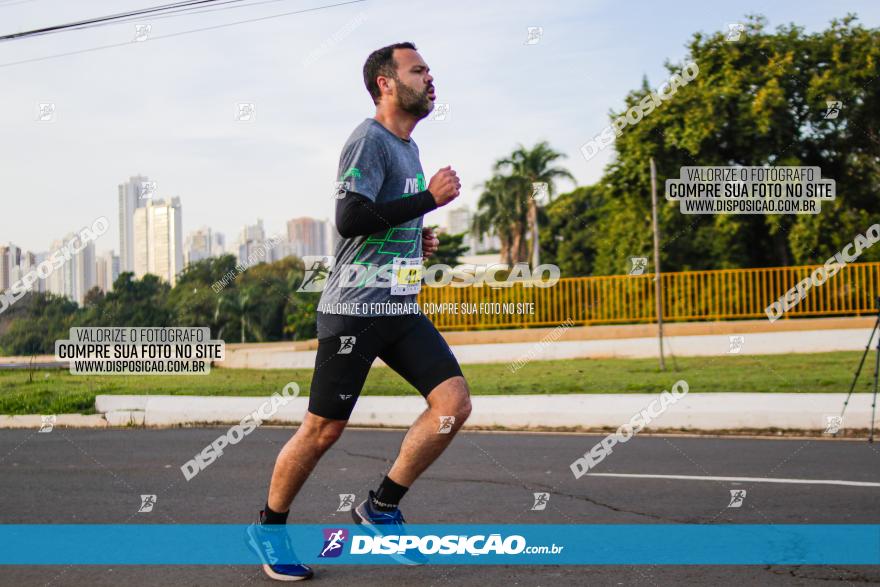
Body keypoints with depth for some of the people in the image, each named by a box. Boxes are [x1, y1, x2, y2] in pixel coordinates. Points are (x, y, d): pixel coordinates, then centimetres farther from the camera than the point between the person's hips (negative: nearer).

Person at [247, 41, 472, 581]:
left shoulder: (407, 147, 18)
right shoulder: (369, 140, -10)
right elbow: (349, 219, -24)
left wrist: (419, 241, 12)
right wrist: (429, 199, -19)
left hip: (401, 309, 8)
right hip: (355, 308, -8)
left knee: (454, 403, -7)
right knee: (323, 429, -2)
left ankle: (381, 508, 6)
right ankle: (269, 528, 19)